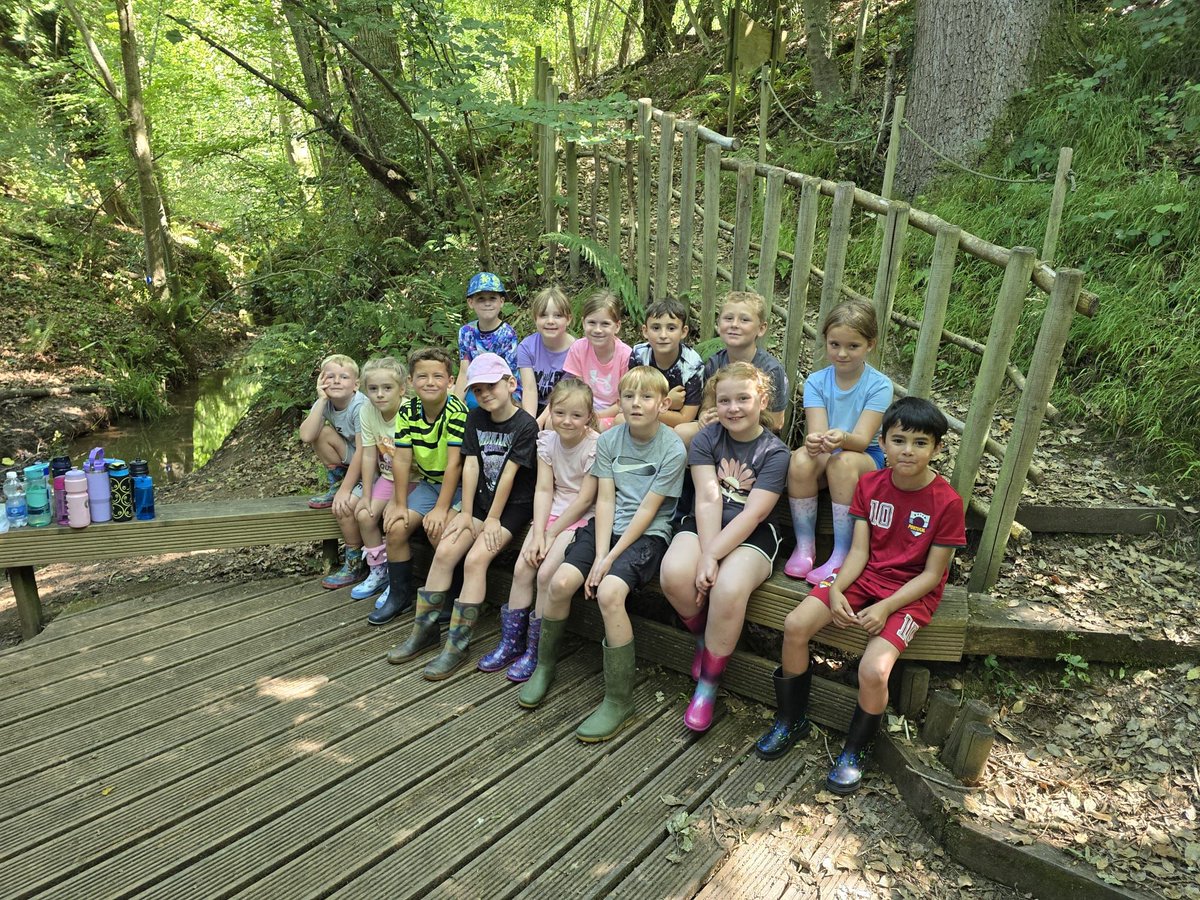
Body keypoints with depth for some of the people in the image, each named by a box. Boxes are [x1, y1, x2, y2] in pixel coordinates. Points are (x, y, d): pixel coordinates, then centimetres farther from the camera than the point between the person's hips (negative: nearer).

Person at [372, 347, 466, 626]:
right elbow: (402, 459, -5)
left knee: (437, 529, -27)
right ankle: (400, 594, 13)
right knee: (395, 528, -8)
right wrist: (400, 504, -7)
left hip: (459, 485, -6)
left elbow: (454, 462, -24)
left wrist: (441, 509, -25)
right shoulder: (407, 412, -6)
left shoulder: (456, 411, -23)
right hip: (428, 483, 6)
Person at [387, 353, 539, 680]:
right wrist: (466, 513, -4)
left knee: (476, 558, -21)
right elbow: (470, 465, -1)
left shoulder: (525, 425, -15)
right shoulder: (476, 418, 4)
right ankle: (424, 629, 4)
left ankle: (457, 645, -14)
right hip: (481, 499, 6)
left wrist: (493, 519, -13)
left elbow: (508, 474, -15)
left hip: (513, 505, -6)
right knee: (444, 551, -10)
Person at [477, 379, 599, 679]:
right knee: (521, 568, -8)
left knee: (546, 573, -19)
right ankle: (511, 643, 9)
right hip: (553, 510, 6)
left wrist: (551, 534, -13)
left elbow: (584, 499, -16)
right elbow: (543, 490, -3)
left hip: (583, 517, -5)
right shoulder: (547, 440, 0)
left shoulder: (596, 446, -17)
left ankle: (535, 651, -3)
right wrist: (538, 533, -14)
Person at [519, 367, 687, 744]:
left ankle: (619, 701, -12)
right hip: (607, 526, 4)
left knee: (609, 592, -28)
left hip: (647, 534, -4)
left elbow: (648, 510, -12)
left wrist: (610, 559, -15)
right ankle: (544, 665, 12)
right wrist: (598, 554, -13)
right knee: (561, 581, -17)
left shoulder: (673, 449, -9)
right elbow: (605, 500, -2)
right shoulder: (608, 440, 2)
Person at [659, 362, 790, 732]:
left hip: (751, 535, -2)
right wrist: (705, 556, -21)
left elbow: (751, 514, -15)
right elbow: (707, 500, -9)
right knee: (674, 575, -30)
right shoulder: (706, 438, 2)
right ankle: (704, 639, 5)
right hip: (704, 525, 2)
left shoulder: (775, 452, -5)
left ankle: (707, 687, -8)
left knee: (729, 590, -33)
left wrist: (711, 556, -24)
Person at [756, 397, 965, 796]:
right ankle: (791, 721, 10)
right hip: (865, 576, 5)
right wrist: (836, 591, -20)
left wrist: (885, 608, -21)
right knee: (795, 625, -14)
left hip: (911, 592, -4)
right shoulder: (870, 484, -1)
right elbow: (859, 550, -3)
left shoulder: (946, 502, -14)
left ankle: (854, 752, 7)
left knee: (874, 669, -25)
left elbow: (932, 574, -10)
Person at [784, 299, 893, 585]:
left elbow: (862, 439, -20)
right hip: (823, 454, 2)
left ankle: (841, 555, -27)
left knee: (842, 461, -36)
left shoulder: (879, 385, -11)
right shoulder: (816, 381, -4)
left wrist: (842, 438, -44)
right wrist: (815, 441, -41)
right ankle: (804, 546, -18)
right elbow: (816, 432, -16)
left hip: (865, 458, -2)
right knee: (801, 458, -32)